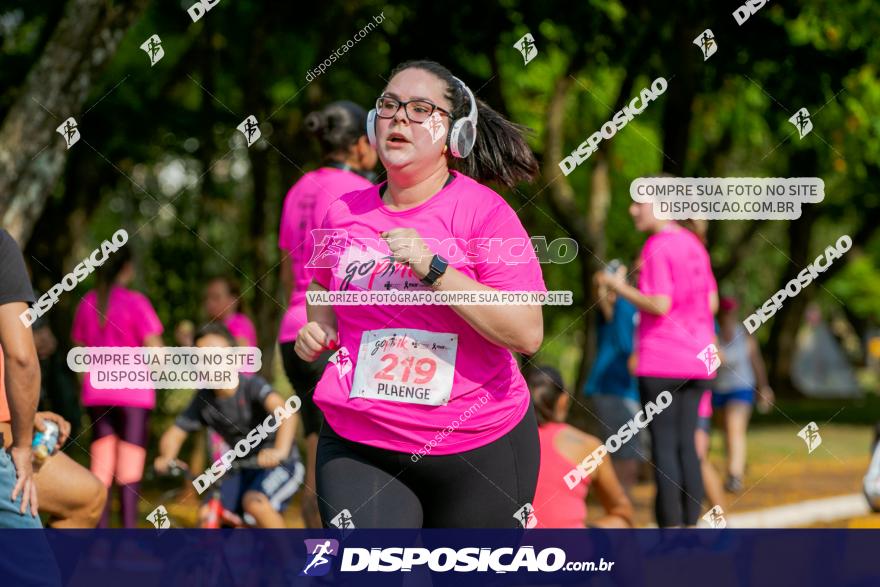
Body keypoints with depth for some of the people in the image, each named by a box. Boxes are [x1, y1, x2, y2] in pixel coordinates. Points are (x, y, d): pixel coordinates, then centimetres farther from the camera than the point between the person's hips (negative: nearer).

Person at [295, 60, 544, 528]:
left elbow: (527, 334, -17)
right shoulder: (343, 213, 6)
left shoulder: (483, 211, -8)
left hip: (478, 449, -3)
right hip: (356, 449, 3)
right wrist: (316, 330, 6)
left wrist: (435, 269, -22)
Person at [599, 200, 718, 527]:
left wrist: (621, 288, -7)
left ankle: (671, 526, -5)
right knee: (686, 444, 10)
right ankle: (692, 523, 10)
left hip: (660, 363, -7)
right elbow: (712, 304, 14)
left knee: (663, 445, -3)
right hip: (696, 361, 7)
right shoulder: (694, 244, 11)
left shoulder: (657, 247, -11)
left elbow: (660, 305, -18)